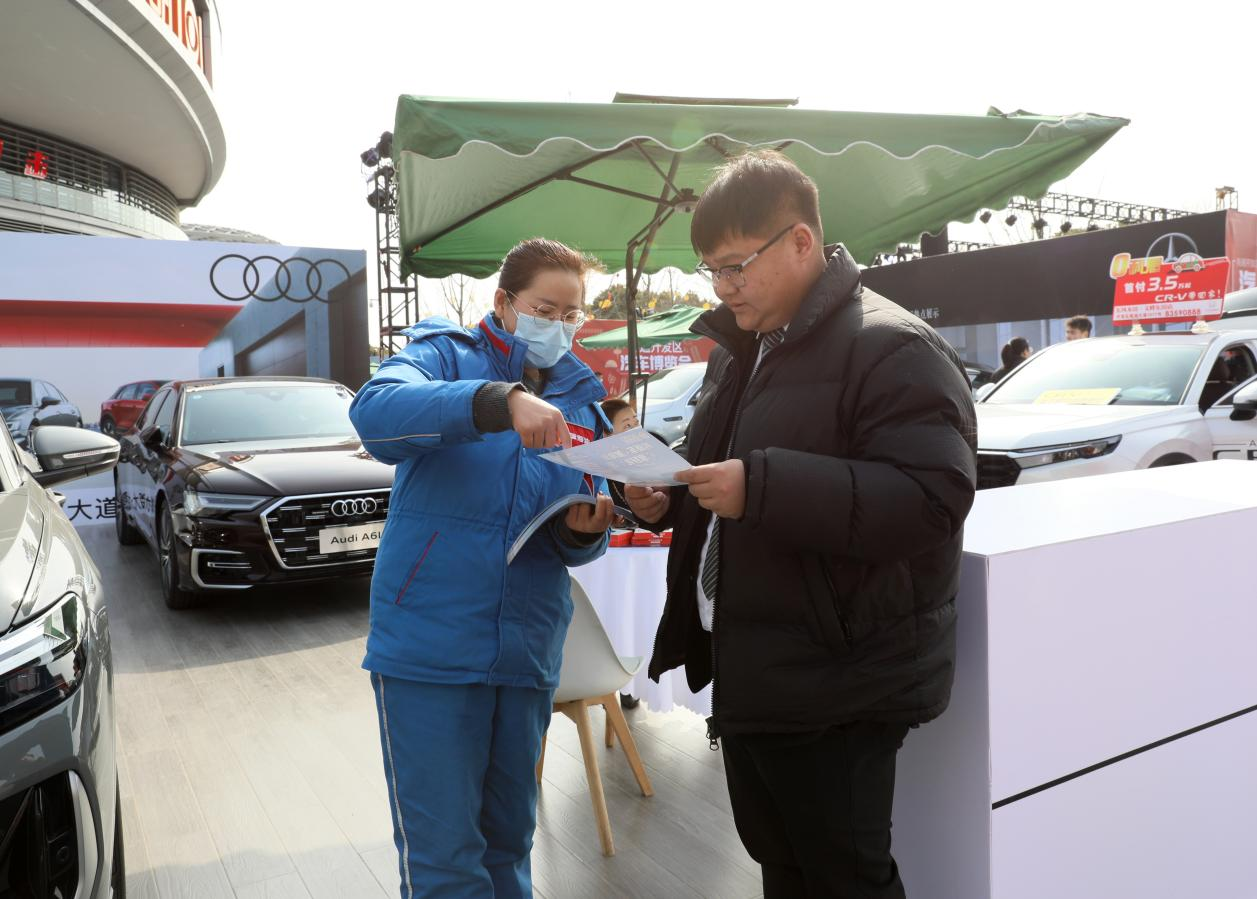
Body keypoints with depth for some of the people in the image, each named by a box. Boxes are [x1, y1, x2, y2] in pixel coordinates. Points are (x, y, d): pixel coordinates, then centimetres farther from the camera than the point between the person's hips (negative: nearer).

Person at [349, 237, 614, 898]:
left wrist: (584, 531, -11)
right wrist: (501, 399, -35)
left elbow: (580, 542, 13)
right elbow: (375, 412, -23)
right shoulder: (446, 357, 0)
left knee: (509, 838, 18)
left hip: (528, 653, 5)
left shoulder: (582, 398, 13)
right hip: (429, 643, -4)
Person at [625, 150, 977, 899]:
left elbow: (933, 497, -26)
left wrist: (762, 488, -32)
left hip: (835, 687, -9)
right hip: (751, 673, 9)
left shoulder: (892, 348, -16)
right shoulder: (743, 352, 13)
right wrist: (667, 502, 2)